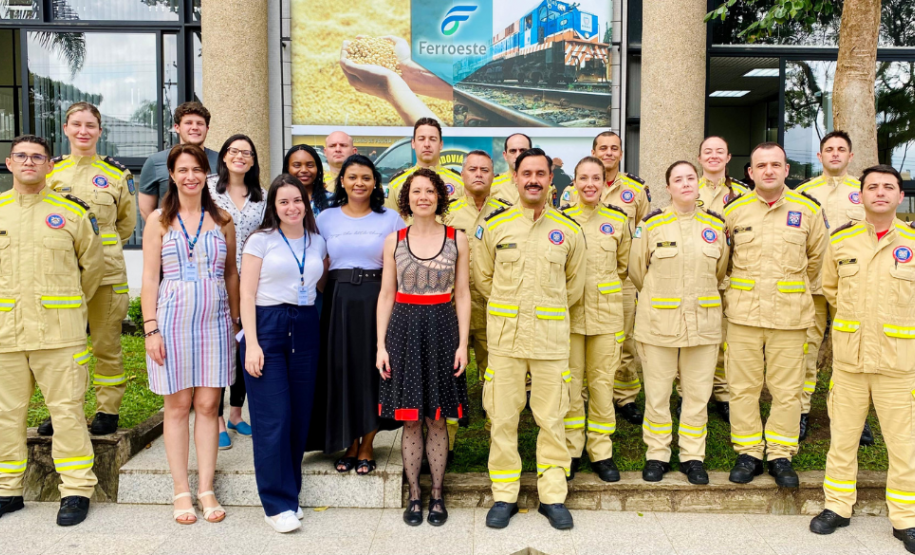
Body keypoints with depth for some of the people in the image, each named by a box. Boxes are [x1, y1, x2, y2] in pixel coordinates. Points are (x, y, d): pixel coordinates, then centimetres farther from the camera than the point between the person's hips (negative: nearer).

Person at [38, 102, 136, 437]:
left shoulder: (117, 174, 5)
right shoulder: (51, 171, 10)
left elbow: (127, 223, 14)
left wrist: (102, 246, 8)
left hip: (105, 271, -2)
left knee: (106, 344, 2)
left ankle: (108, 410, 14)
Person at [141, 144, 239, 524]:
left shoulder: (222, 220, 8)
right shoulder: (159, 220, 3)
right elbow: (150, 278, 0)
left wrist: (236, 320, 9)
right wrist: (151, 328, -6)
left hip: (215, 320, 2)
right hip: (173, 318, -1)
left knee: (208, 405, 4)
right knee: (178, 406, 4)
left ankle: (206, 489, 14)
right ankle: (181, 491, 15)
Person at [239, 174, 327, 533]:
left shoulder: (317, 243, 12)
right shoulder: (261, 240, 0)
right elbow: (247, 294, -4)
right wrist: (252, 343, -12)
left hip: (305, 329, 4)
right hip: (267, 326, -4)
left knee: (300, 416, 6)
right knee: (273, 418, -5)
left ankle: (289, 494, 21)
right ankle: (278, 504, 5)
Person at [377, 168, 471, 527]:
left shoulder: (457, 239, 3)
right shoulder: (394, 241, 4)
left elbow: (462, 295, 3)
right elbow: (386, 295, 5)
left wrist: (463, 343, -4)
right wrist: (381, 345, -1)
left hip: (442, 329, 0)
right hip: (405, 328, 1)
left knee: (437, 419, 6)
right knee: (410, 420, 5)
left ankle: (437, 496, 20)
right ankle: (414, 496, 20)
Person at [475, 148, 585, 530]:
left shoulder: (568, 231, 5)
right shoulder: (496, 226, 3)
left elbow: (574, 283, 16)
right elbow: (482, 276, 12)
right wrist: (508, 305, 11)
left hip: (551, 337, 0)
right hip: (505, 335, 0)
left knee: (551, 419, 5)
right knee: (503, 417, 5)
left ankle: (553, 496, 19)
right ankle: (504, 496, 18)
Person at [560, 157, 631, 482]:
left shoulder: (618, 220, 6)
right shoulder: (561, 219, 3)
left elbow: (624, 266, 15)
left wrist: (603, 286, 11)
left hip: (606, 311, 1)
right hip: (569, 310, 0)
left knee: (602, 382, 5)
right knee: (570, 383, 3)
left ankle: (601, 452, 17)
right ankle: (571, 450, 17)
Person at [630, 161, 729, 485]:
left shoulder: (716, 225, 6)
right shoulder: (652, 224, -1)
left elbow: (721, 271, 18)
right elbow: (637, 269, 8)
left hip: (703, 322, 2)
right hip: (659, 321, -2)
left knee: (698, 393, 7)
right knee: (657, 393, 4)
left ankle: (693, 456, 21)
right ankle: (656, 455, 19)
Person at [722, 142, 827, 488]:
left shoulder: (808, 210, 3)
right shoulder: (734, 210, 3)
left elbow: (816, 258, 15)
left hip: (790, 315, 0)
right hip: (743, 313, 1)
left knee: (787, 390, 4)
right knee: (743, 387, 5)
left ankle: (780, 456, 19)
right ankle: (748, 453, 19)